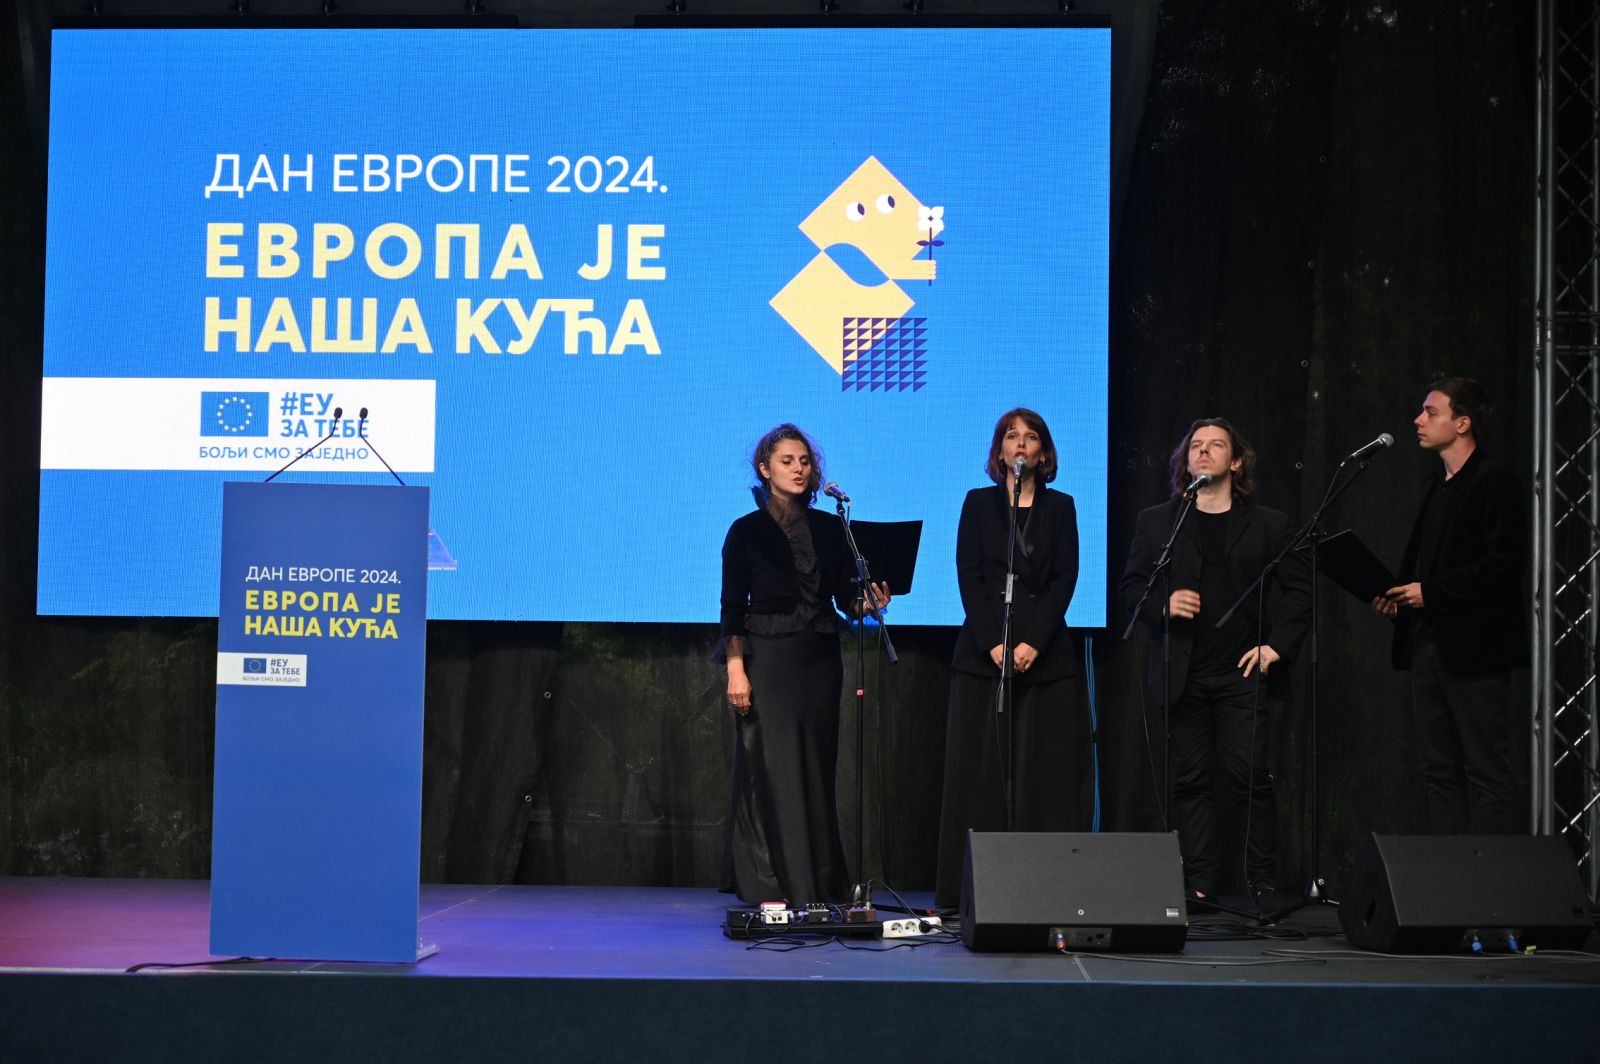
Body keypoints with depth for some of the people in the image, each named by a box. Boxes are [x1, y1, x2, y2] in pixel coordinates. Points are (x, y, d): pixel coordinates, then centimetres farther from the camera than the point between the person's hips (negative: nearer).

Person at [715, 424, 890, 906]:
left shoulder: (830, 528, 9)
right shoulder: (747, 531, -1)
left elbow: (847, 597, 8)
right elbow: (732, 607, -3)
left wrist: (868, 602, -14)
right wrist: (735, 670, -12)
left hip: (820, 661, 4)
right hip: (769, 661, -4)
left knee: (817, 771, 5)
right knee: (773, 770, -6)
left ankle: (820, 886, 10)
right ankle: (772, 887, -4)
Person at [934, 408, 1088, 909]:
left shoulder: (1060, 506, 9)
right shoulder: (978, 503, 8)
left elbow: (1065, 578, 1)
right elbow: (968, 576, 0)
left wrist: (1034, 642, -12)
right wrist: (993, 642, -11)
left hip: (1045, 654, 0)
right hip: (982, 651, 0)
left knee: (1045, 769, -3)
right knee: (979, 769, -2)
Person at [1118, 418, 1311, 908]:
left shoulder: (1269, 525, 8)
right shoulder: (1156, 522, 12)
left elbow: (1300, 589, 7)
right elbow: (1130, 587, 11)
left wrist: (1277, 646, -4)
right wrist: (1163, 604, -9)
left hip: (1243, 671, -1)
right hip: (1183, 675, 1)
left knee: (1251, 775, -6)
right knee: (1190, 780, 2)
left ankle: (1264, 882, 3)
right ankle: (1199, 884, 8)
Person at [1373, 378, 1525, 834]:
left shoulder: (1495, 483, -9)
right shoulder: (1434, 486, 18)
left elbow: (1503, 564, -18)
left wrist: (1431, 591, -17)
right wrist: (1400, 594, 6)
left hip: (1472, 648, -9)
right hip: (1427, 642, 9)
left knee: (1487, 772, -5)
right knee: (1439, 772, 11)